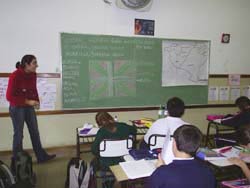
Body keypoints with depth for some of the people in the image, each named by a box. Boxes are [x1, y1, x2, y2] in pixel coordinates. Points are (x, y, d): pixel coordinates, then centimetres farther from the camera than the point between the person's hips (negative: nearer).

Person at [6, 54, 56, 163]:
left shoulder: (33, 75, 0)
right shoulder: (15, 76, -19)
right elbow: (9, 96, -19)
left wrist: (36, 101, -4)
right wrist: (27, 101, -21)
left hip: (29, 107, 6)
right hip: (17, 108, -6)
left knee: (35, 132, 11)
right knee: (18, 134, 4)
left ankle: (41, 156, 21)